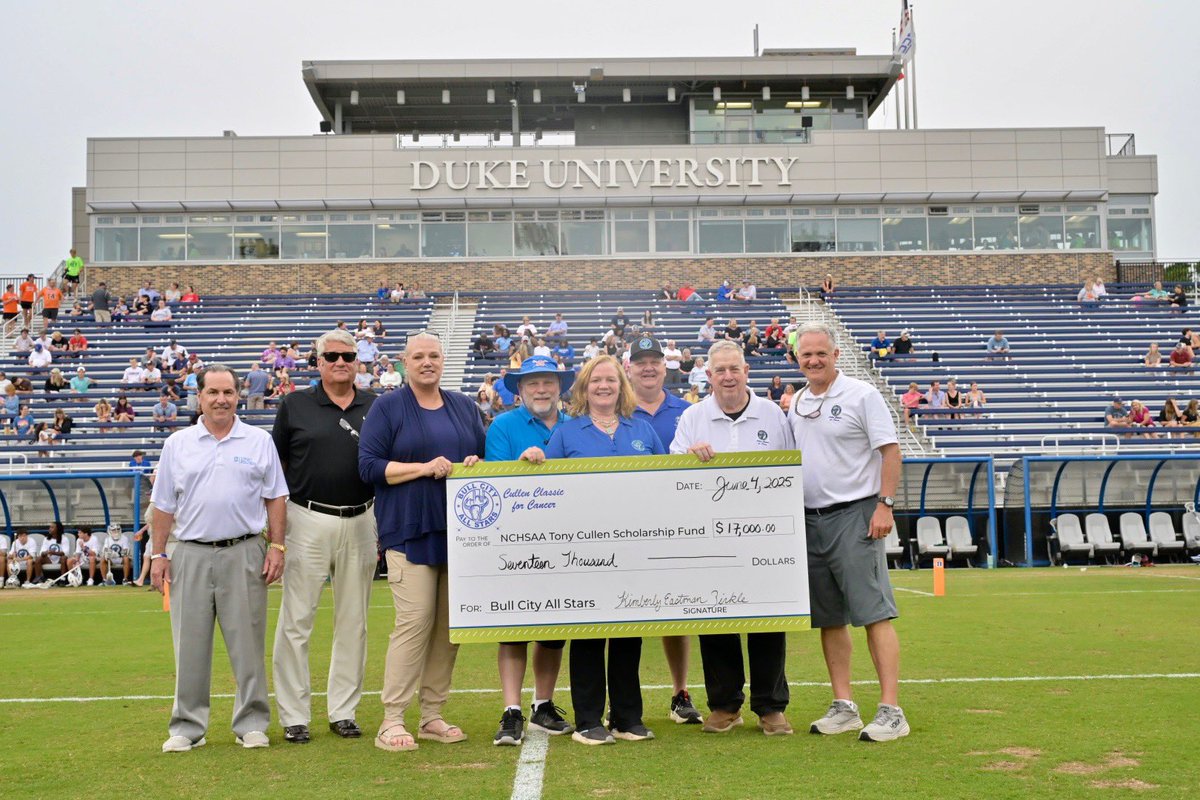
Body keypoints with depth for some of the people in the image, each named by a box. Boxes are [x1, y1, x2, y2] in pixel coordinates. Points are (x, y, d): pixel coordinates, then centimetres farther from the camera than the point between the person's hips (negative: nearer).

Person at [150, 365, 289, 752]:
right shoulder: (177, 444, 9)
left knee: (248, 642, 3)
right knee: (190, 644, 5)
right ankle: (187, 727, 16)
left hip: (244, 553, -1)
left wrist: (276, 547, -1)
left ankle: (251, 724, 14)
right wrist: (158, 554, 6)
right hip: (190, 555, 1)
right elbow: (164, 506, 11)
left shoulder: (259, 442, 6)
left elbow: (275, 499, 6)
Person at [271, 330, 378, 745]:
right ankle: (294, 716, 10)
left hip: (360, 522, 2)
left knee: (353, 622, 8)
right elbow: (275, 465, 7)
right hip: (308, 521, -2)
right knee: (296, 621, 0)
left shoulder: (376, 408, 8)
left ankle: (343, 711, 20)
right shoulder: (295, 405, 4)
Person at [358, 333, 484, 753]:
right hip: (409, 530, -5)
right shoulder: (387, 407, 4)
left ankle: (432, 714, 16)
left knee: (451, 623, 5)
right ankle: (391, 721, -2)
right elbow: (369, 466, -4)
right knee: (415, 621, -11)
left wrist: (475, 465, -4)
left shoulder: (465, 407, 17)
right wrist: (425, 468, -13)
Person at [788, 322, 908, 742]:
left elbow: (890, 451, -8)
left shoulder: (862, 395, -4)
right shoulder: (796, 404, 14)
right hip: (810, 518, 7)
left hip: (854, 515, -7)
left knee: (874, 613, -8)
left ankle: (890, 710, -5)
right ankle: (843, 707, 17)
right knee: (828, 618, 9)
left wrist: (885, 505, -16)